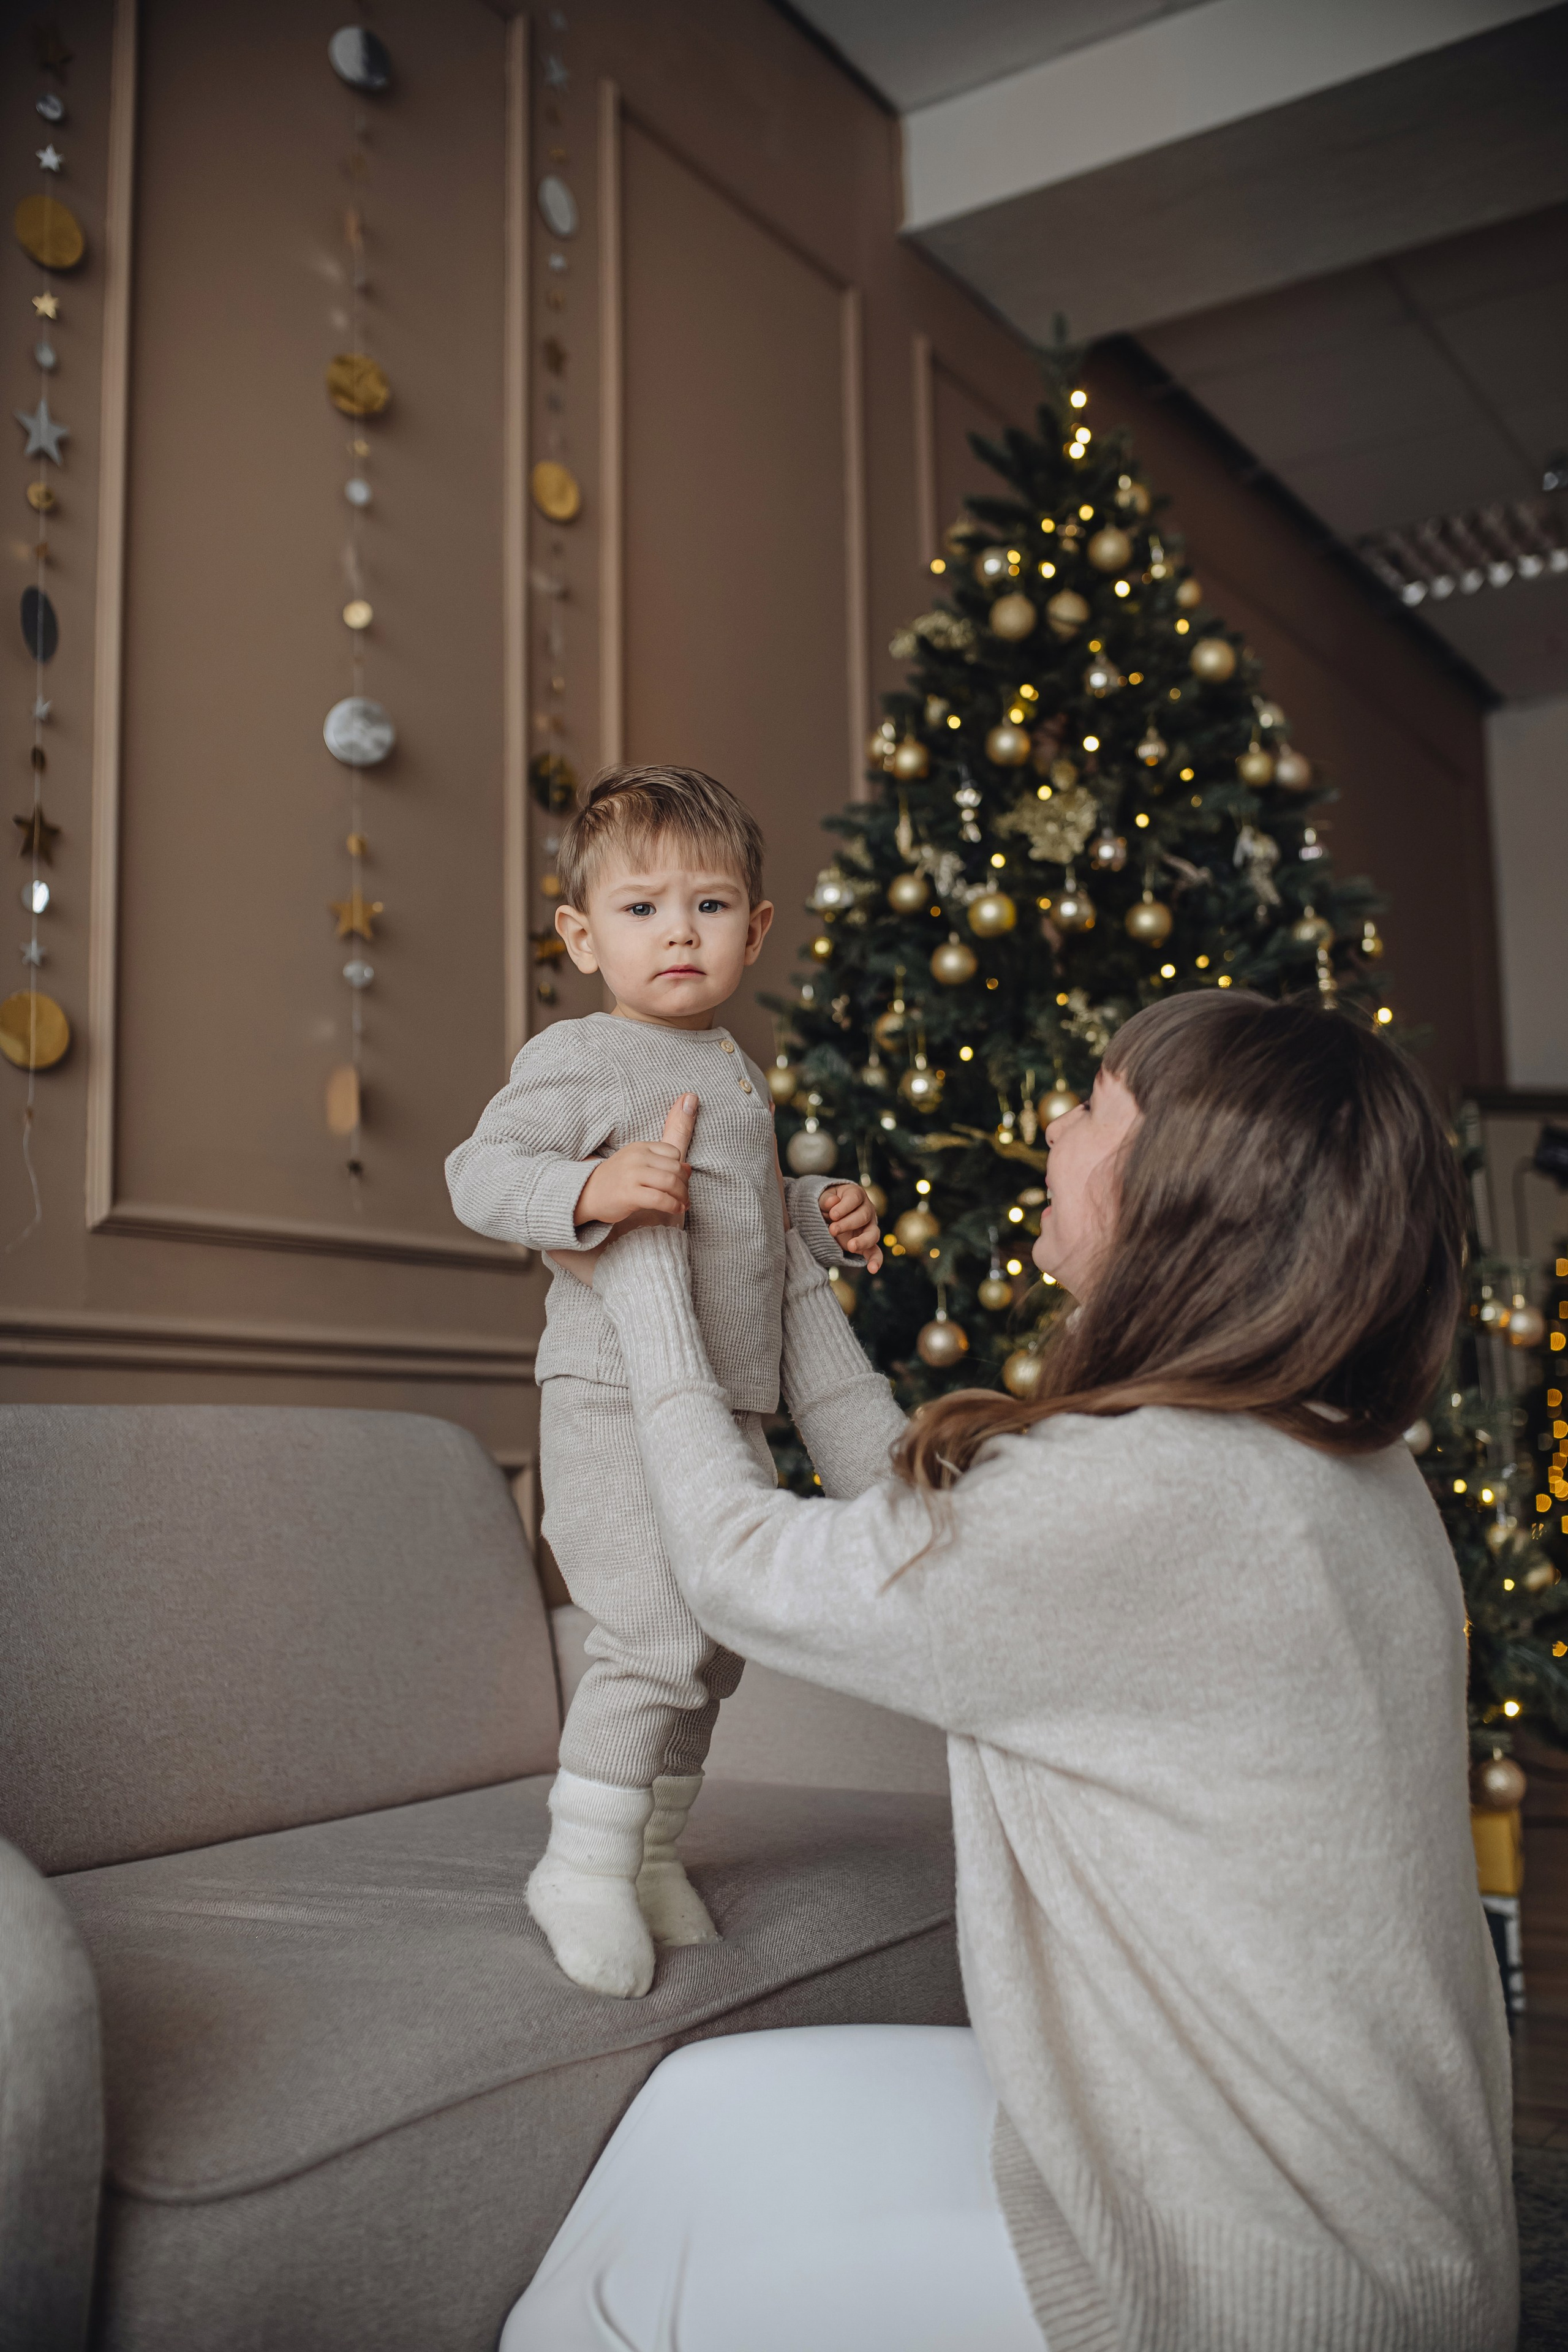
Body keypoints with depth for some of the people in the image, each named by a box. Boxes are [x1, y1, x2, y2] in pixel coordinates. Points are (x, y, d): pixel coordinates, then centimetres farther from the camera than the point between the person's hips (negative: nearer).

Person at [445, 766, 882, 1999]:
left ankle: (654, 1849, 32)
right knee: (659, 1633, -15)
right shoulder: (576, 1060, -10)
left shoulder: (737, 1068, 16)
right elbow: (480, 1174, -17)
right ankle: (584, 1864, 4)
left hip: (732, 1407, 9)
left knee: (718, 1640, 15)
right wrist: (590, 1188, -33)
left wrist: (823, 1210, 11)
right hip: (620, 1401, -8)